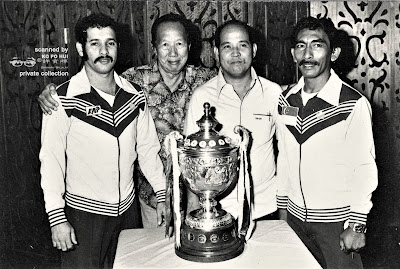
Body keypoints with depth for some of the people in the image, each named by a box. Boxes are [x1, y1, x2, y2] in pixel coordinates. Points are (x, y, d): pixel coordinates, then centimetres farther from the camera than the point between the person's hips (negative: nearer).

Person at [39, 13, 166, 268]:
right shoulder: (64, 99, -10)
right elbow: (51, 159, -10)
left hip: (127, 208, 4)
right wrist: (57, 217, -14)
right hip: (84, 212, -3)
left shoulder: (135, 95, 1)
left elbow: (148, 148, 7)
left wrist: (162, 195, 5)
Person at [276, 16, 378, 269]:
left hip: (336, 221, -4)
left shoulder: (353, 104, -14)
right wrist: (282, 205, 11)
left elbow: (365, 169, -12)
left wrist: (357, 226, -12)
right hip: (295, 216, 5)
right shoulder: (286, 100, 2)